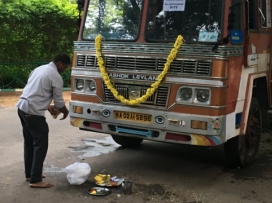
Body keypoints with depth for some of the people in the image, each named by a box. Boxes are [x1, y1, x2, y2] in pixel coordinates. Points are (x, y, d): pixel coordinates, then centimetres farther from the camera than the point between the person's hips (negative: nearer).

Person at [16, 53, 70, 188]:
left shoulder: (39, 69, 18)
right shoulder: (56, 77, -8)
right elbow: (59, 102, -5)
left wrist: (47, 105, 25)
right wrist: (65, 112, 15)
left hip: (22, 107, 9)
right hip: (33, 112, -9)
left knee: (29, 143, 18)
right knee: (40, 145, -1)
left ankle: (29, 174, 28)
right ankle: (35, 180, 2)